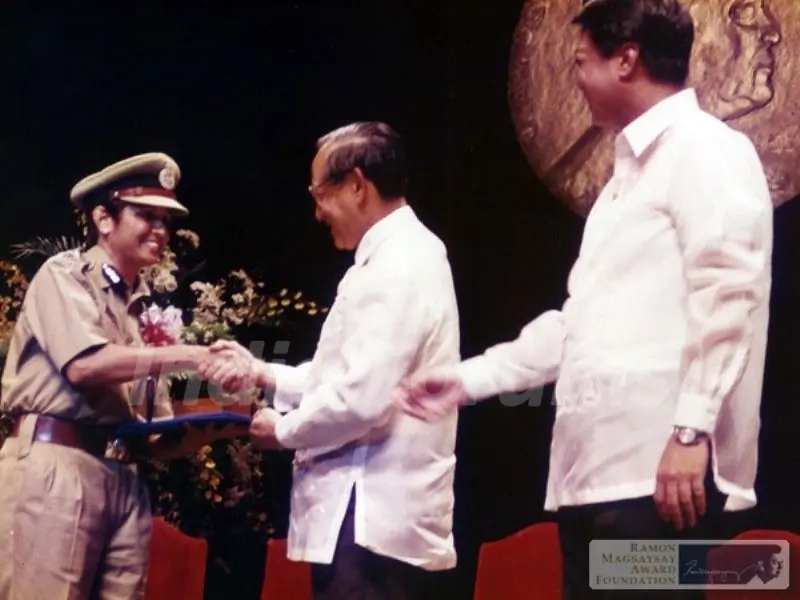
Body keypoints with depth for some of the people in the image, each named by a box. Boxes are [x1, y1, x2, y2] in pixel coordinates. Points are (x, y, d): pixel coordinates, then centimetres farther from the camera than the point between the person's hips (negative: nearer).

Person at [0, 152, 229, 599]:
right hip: (55, 468, -6)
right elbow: (85, 365, -14)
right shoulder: (64, 274, 5)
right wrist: (191, 356, -13)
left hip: (125, 480, 6)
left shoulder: (146, 309, 19)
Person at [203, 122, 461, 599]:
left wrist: (284, 430, -8)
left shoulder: (398, 264, -16)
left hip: (372, 519, -10)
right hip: (379, 515, 10)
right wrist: (262, 373, 16)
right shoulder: (398, 256, 18)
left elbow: (363, 398, -24)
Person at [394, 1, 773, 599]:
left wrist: (692, 429, -22)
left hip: (661, 467, -9)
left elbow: (727, 298, -15)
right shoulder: (630, 172, 24)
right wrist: (470, 377, 23)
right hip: (599, 467, 9)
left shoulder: (708, 150, -4)